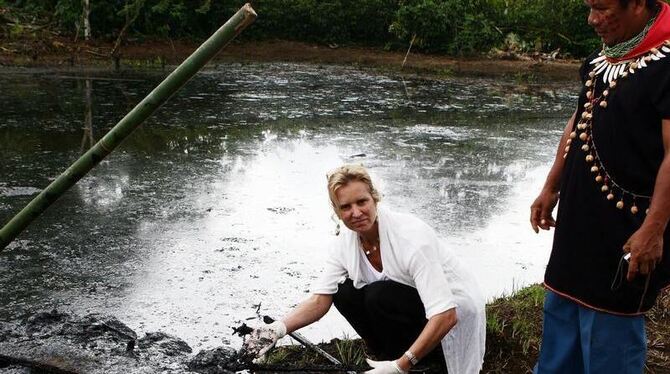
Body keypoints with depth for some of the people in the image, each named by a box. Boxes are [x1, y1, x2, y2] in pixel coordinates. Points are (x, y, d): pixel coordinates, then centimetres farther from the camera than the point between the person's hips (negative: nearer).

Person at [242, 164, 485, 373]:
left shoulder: (412, 238, -30)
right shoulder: (346, 241, -9)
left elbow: (446, 316, -35)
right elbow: (320, 300, -8)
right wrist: (279, 328, -27)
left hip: (457, 312, -7)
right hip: (410, 306, 7)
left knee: (379, 295, -28)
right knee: (345, 293, -10)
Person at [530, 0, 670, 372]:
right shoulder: (600, 60, 10)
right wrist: (550, 190, 16)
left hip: (624, 233, -9)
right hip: (579, 221, 9)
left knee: (609, 332, 4)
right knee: (561, 313, 21)